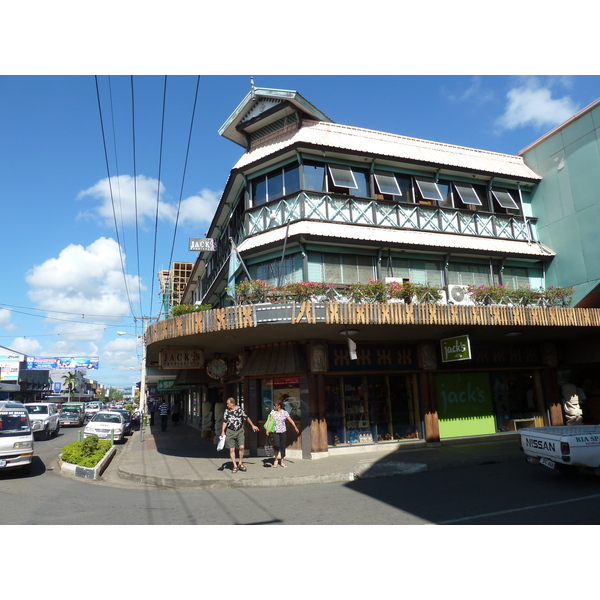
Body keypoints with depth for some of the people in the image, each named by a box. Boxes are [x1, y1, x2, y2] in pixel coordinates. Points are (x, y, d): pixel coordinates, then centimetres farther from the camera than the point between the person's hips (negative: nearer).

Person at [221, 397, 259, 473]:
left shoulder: (240, 409, -3)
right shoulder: (227, 411, 0)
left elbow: (247, 417, 8)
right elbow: (225, 422, 5)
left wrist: (253, 425, 15)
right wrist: (223, 432, -4)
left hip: (240, 431, -1)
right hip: (230, 432, 1)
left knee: (241, 447, -10)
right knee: (232, 449, 1)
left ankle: (240, 463, 11)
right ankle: (235, 466, 13)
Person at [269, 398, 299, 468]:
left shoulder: (285, 412, 0)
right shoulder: (273, 412, 2)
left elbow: (290, 420, -1)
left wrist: (295, 427, -8)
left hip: (283, 431, 1)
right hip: (275, 431, 0)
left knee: (283, 446, 4)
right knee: (276, 445, -13)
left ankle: (282, 461, 20)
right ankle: (276, 460, 9)